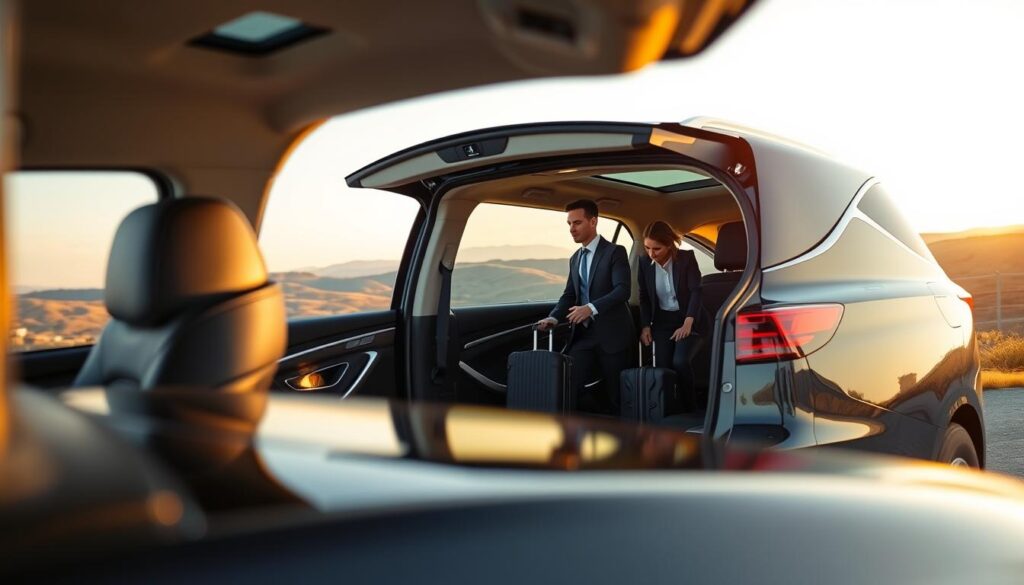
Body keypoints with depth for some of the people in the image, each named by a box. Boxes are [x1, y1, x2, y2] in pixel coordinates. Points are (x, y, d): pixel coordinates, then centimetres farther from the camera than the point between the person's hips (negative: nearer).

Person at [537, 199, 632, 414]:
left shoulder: (615, 252, -6)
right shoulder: (575, 258, 15)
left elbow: (623, 290, -18)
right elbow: (569, 295, 13)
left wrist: (592, 307, -31)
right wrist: (554, 317, -6)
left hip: (611, 332, -5)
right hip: (584, 333, 5)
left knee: (615, 392, 4)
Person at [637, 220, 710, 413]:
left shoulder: (687, 258, -14)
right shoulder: (645, 264, -4)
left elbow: (696, 292, -17)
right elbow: (644, 297, 8)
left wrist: (687, 324, -27)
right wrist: (646, 326, -1)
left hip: (689, 319, -3)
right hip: (663, 321, 4)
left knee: (680, 361, -23)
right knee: (663, 366, -11)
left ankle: (689, 408, -4)